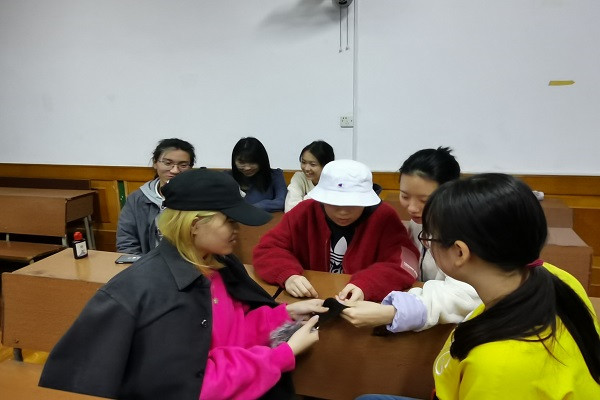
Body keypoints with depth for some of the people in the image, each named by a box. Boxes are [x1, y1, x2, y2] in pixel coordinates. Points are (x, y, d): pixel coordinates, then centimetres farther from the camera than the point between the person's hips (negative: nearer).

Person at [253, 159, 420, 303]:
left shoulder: (383, 217, -10)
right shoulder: (305, 212, -5)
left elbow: (405, 265, -17)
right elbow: (267, 249, -4)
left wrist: (365, 286, -33)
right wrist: (288, 275, -24)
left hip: (365, 306, -1)